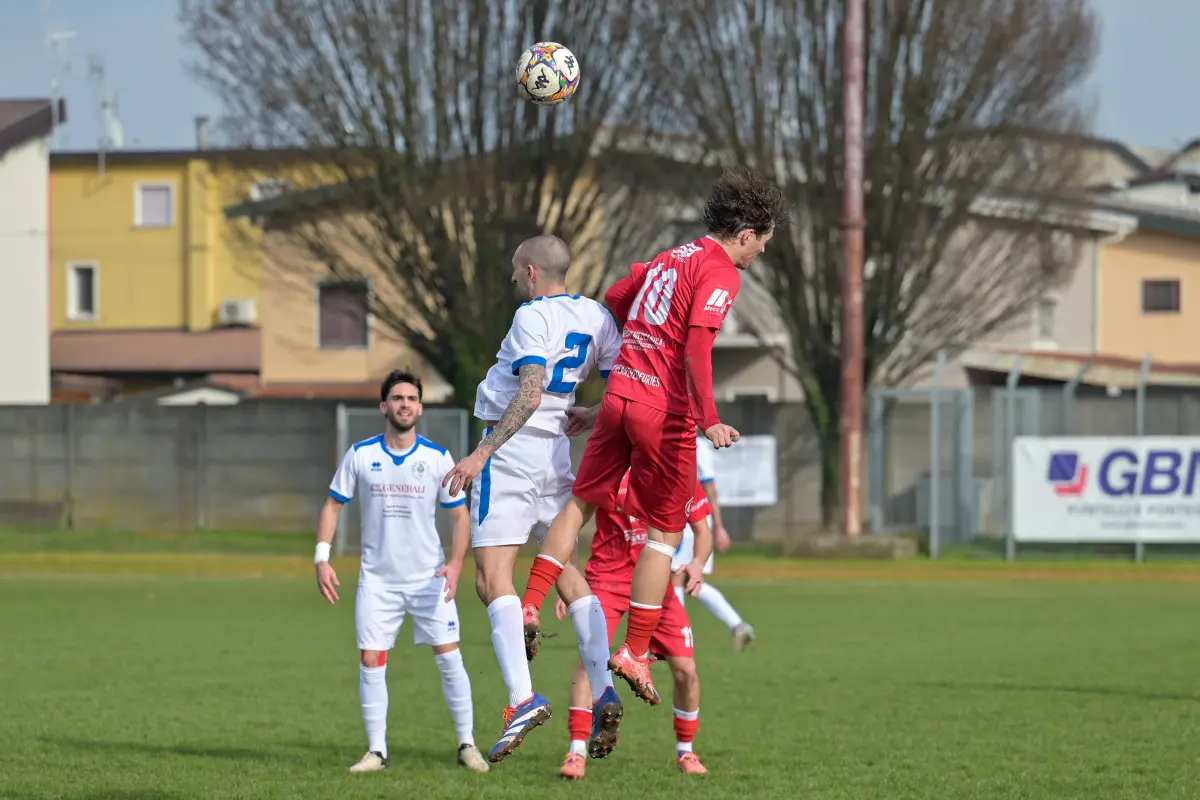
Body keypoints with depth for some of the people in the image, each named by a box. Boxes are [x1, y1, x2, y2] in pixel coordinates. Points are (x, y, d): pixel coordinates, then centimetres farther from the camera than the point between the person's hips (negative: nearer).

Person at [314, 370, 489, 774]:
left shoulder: (437, 458, -4)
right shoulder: (360, 455, -3)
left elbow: (459, 514, 1)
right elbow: (332, 506, 5)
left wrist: (456, 563, -14)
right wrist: (322, 559, -6)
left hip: (429, 576, -1)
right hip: (377, 578, 1)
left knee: (449, 656, -6)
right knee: (371, 662, -2)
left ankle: (467, 744, 3)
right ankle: (376, 751, 6)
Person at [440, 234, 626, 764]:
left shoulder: (534, 316, -12)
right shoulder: (595, 316, 9)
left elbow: (531, 393, -24)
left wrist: (481, 454, -26)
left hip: (511, 448, -8)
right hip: (557, 456, 8)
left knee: (492, 576, -8)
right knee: (568, 572, 15)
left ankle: (522, 697, -20)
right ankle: (603, 692, 4)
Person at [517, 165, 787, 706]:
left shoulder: (670, 259, 16)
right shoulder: (721, 273, -9)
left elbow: (611, 302, 26)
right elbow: (697, 345, -21)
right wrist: (709, 420, -29)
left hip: (619, 394, 7)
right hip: (665, 410, -7)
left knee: (581, 503, 17)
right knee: (665, 532, 3)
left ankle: (531, 606, 7)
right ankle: (635, 652, 2)